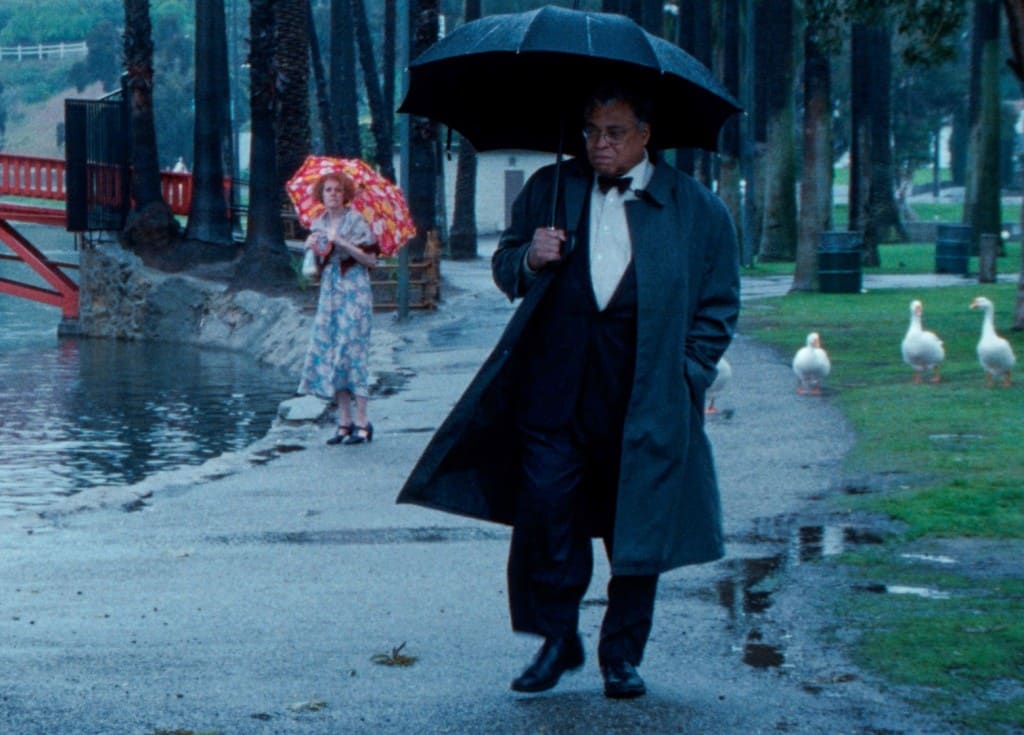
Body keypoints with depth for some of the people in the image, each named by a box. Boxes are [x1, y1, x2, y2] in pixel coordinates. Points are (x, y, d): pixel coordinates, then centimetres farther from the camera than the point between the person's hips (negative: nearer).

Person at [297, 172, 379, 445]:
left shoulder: (355, 220, -6)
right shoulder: (319, 223, 11)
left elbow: (371, 260, -9)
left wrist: (344, 243, -18)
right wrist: (312, 247, -2)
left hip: (354, 292, -6)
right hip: (329, 291, 6)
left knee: (352, 351, -11)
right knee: (329, 353, 1)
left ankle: (362, 423, -9)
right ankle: (344, 422, 6)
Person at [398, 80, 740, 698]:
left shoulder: (698, 209, 6)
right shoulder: (549, 190, 11)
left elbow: (719, 306, 8)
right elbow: (504, 266, 17)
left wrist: (687, 380, 0)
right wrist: (530, 260, -6)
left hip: (643, 398, -1)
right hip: (555, 387, 1)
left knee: (635, 526, 4)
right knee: (544, 509, -4)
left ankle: (622, 654, 17)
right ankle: (557, 640, 11)